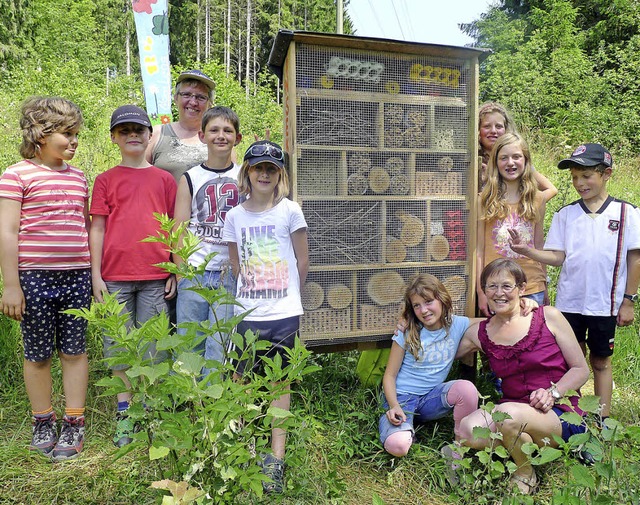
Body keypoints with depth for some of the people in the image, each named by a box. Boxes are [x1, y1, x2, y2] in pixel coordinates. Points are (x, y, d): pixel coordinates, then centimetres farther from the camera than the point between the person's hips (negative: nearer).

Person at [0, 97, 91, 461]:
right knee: (38, 353, 8)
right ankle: (43, 422, 26)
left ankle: (74, 424, 20)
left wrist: (94, 274, 15)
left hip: (76, 277, 4)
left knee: (75, 350, 8)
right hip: (34, 277, -4)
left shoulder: (78, 177, 12)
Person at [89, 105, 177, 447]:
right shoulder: (106, 180, 8)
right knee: (118, 343, 6)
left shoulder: (164, 179, 9)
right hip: (115, 276, 0)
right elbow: (97, 229, 5)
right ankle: (124, 412, 20)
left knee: (153, 343, 5)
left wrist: (175, 273, 5)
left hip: (155, 277, 0)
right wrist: (96, 276, -1)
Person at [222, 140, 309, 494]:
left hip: (284, 313, -2)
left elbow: (303, 262, 2)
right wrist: (254, 292, 10)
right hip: (247, 314, 2)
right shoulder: (235, 215, 3)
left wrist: (286, 294, 8)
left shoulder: (290, 211, -4)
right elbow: (236, 265, 11)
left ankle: (276, 458, 21)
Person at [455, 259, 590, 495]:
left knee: (507, 414, -35)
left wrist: (552, 393, -15)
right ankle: (524, 446, 1)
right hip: (513, 408, 3)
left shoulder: (548, 317, -2)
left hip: (561, 414, -3)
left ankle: (526, 475, -3)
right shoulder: (479, 333, 5)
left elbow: (581, 369, 1)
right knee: (468, 430, -28)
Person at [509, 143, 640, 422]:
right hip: (569, 302, 2)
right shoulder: (565, 214, 2)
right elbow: (558, 257, -2)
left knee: (601, 361, 12)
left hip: (605, 304, -1)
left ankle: (603, 419, 26)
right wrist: (528, 251, -19)